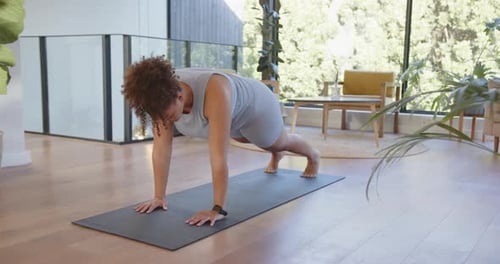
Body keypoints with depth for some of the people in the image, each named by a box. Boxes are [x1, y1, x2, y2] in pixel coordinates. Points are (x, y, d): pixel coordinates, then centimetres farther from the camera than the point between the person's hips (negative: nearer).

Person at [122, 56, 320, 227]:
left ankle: (313, 156, 60)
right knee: (243, 141, 35)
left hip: (256, 106, -5)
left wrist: (217, 209, -48)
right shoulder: (162, 95, -32)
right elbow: (161, 148, -27)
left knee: (280, 142, 25)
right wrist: (159, 196, -24)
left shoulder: (215, 93, -51)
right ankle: (276, 155, 70)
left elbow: (219, 156, -51)